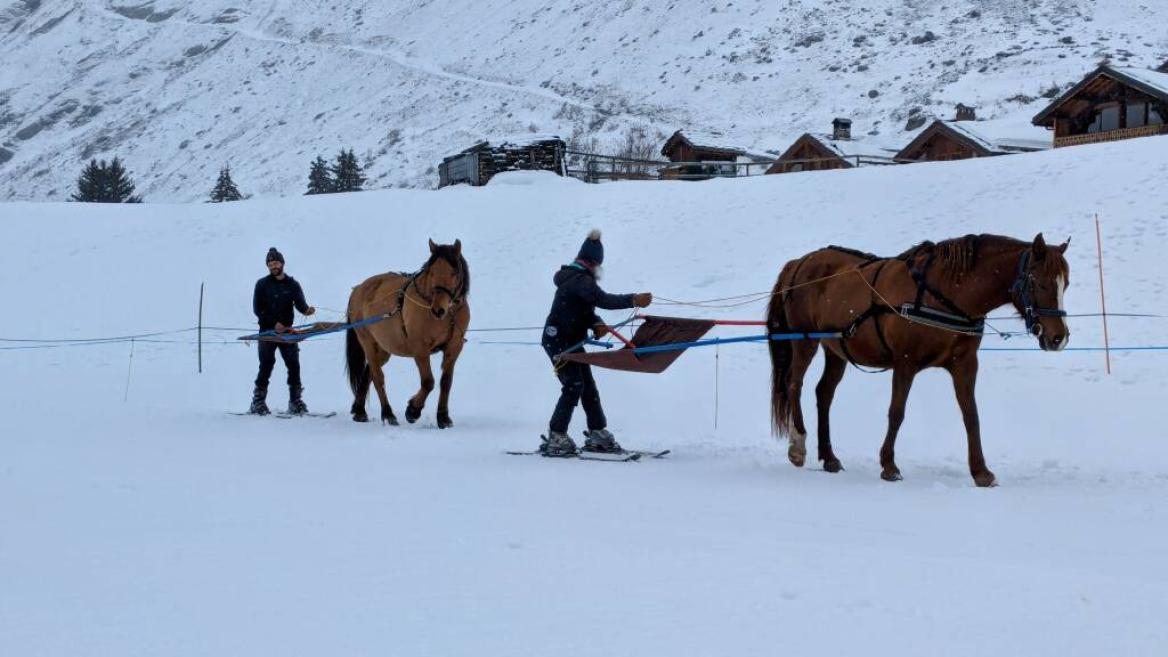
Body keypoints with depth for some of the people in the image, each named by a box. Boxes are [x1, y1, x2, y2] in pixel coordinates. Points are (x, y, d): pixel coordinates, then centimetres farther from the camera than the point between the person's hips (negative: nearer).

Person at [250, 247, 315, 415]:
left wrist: (307, 310, -26)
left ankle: (295, 402, 4)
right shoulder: (262, 284, 2)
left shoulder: (292, 285, 8)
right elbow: (257, 309, -2)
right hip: (267, 331, -2)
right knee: (266, 366, -6)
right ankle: (258, 403, 2)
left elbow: (300, 304, -2)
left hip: (287, 331, 2)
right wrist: (274, 323, -12)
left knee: (294, 365, -3)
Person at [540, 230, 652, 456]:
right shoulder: (580, 280, -19)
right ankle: (555, 438, -12)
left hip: (571, 342, 10)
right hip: (557, 341, -10)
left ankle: (597, 433, 17)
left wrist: (596, 324, -8)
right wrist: (634, 300, -37)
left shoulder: (578, 278, 15)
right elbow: (603, 300, -34)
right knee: (574, 385, -15)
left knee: (588, 386, 11)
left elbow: (586, 310, 13)